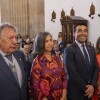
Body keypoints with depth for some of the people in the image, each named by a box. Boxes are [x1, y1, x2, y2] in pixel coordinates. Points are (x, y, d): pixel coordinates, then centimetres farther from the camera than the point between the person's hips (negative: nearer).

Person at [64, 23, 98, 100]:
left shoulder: (91, 49, 8)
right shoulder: (69, 50, -13)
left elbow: (96, 68, 6)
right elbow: (72, 72, -17)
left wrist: (92, 85, -7)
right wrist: (85, 88, -13)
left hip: (89, 91, 6)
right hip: (75, 92, -6)